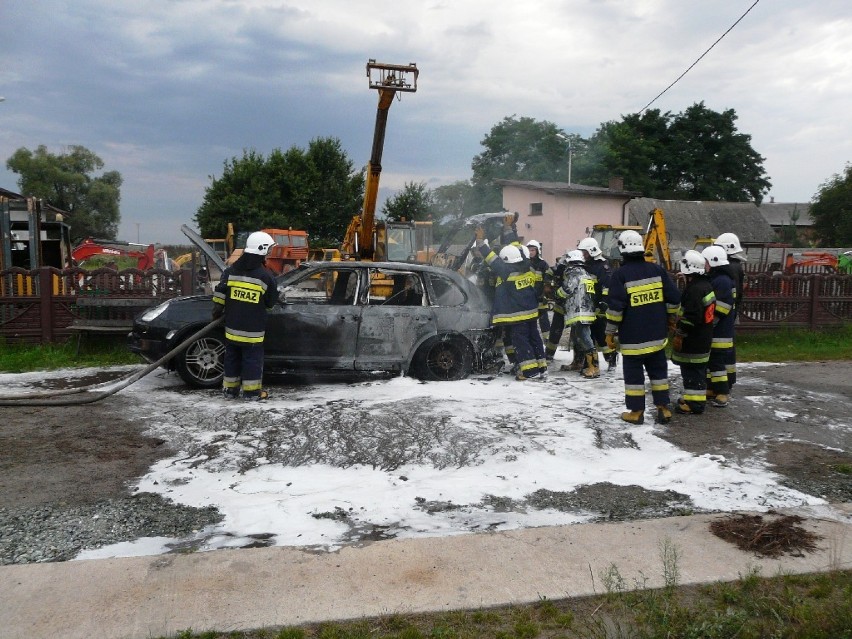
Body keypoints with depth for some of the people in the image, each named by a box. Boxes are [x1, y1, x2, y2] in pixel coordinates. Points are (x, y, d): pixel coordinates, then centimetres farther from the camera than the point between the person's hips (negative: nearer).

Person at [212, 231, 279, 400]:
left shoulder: (231, 271, 1)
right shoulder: (265, 275, -10)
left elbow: (219, 294, 3)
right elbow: (272, 302, 0)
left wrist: (217, 311, 15)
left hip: (233, 326, 4)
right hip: (253, 329, -4)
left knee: (232, 357, 15)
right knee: (252, 358, 5)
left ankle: (230, 388, 22)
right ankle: (252, 391, 9)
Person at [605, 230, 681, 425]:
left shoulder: (620, 274, -11)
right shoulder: (657, 269, 3)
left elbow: (615, 307, -15)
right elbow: (674, 298, 4)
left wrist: (610, 332, -6)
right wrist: (671, 318, 20)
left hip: (632, 336, -5)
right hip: (657, 333, 5)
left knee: (634, 373, 5)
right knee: (658, 370, 15)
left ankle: (636, 412, 10)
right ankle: (663, 409, 19)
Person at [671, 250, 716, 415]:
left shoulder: (694, 289, -23)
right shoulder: (706, 285, 9)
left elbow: (691, 317, -26)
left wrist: (679, 334, -17)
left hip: (692, 340, -10)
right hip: (703, 337, 10)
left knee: (691, 371, -3)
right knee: (698, 369, 18)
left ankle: (694, 403, 2)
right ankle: (695, 398, 29)